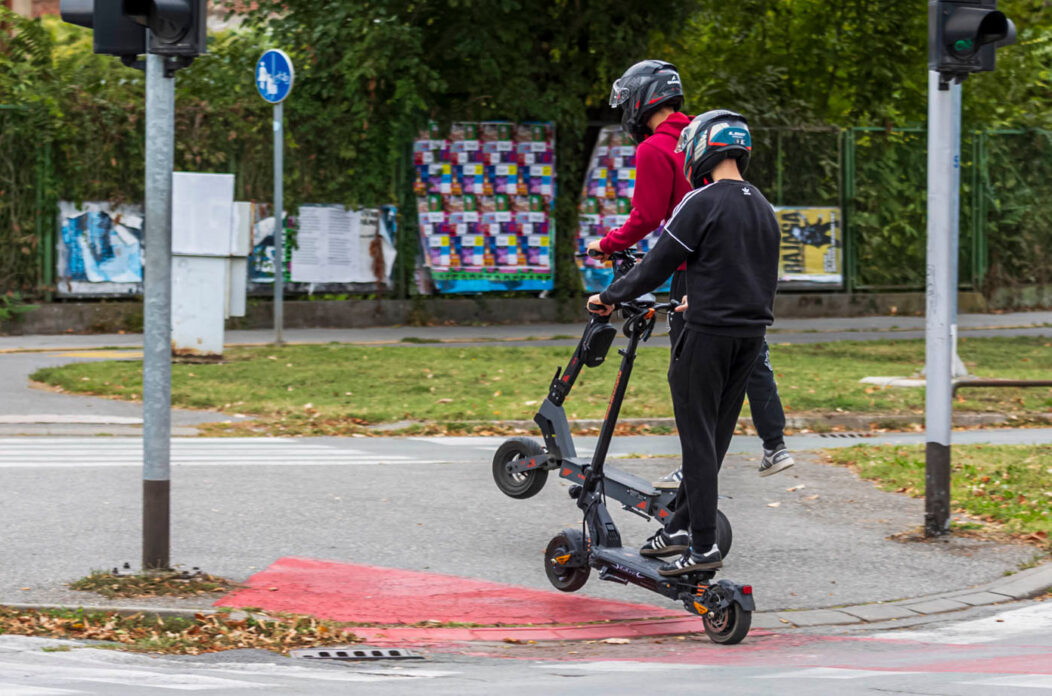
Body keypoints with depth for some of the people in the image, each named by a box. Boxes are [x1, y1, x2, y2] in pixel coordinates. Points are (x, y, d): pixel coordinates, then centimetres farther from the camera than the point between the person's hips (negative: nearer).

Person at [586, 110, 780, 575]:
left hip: (710, 333, -8)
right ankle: (682, 524, 22)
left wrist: (609, 297, 2)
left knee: (698, 436, -4)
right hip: (751, 332, 8)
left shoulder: (702, 202, -12)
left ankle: (704, 546, -8)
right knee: (716, 435, 14)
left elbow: (659, 265, -12)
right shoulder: (763, 208, 13)